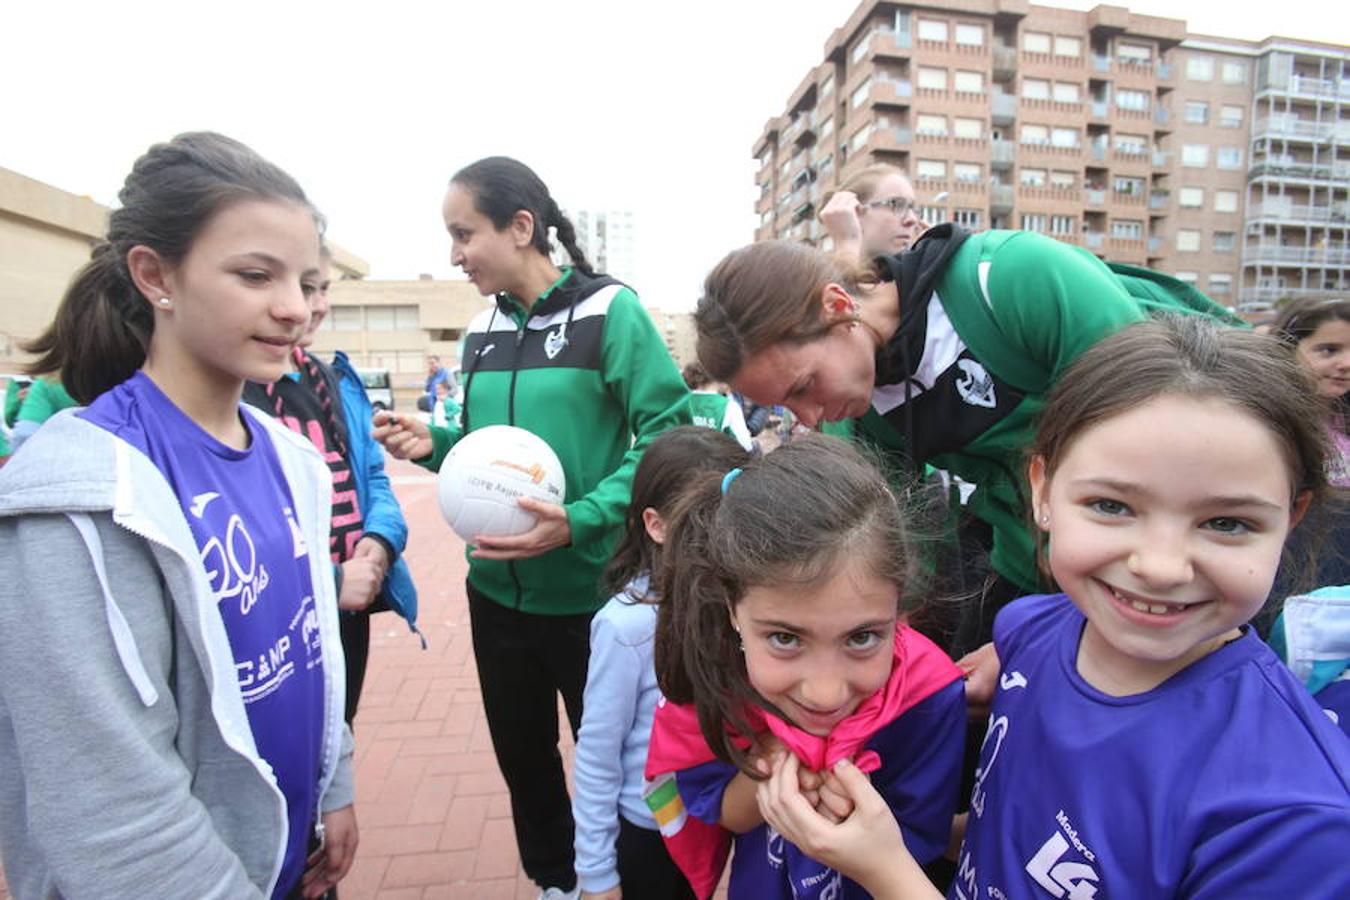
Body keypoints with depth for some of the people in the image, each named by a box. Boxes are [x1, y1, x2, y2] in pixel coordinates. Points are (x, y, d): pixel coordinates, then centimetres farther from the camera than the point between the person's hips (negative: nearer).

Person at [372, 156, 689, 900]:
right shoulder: (481, 332, 6)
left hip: (590, 591, -6)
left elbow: (666, 435, -17)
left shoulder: (609, 311, -13)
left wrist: (581, 520, -27)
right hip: (497, 590, 6)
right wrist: (434, 445, -6)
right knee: (521, 754, 22)